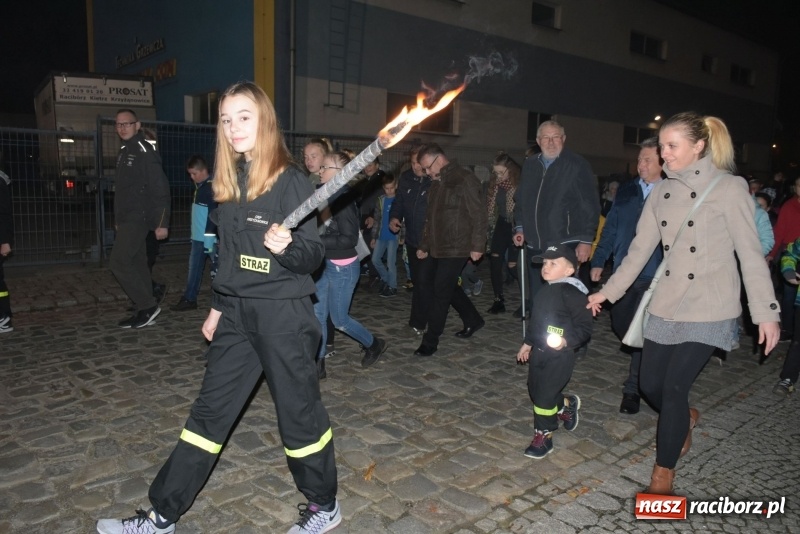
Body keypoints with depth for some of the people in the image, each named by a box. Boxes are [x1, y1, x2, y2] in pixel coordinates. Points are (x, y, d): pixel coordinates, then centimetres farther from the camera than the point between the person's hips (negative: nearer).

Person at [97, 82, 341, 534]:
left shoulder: (290, 180, -12)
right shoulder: (229, 181, 9)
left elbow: (314, 254, -13)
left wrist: (287, 247, -34)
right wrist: (219, 306, 19)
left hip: (283, 313, -7)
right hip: (237, 312, 7)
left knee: (299, 410, 6)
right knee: (210, 411, 13)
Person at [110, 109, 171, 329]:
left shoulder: (144, 151, -12)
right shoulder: (124, 152, 16)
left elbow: (160, 188, -17)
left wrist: (162, 222, -21)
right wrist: (118, 219, 18)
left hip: (137, 218, -9)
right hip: (127, 218, 9)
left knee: (119, 262, -11)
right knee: (136, 264, 10)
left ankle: (148, 305, -2)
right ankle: (144, 310, 16)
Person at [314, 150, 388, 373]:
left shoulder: (342, 200, -19)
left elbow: (349, 239, -22)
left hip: (343, 268, -8)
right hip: (326, 265, 8)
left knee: (339, 319, 6)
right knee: (317, 314, 8)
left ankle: (374, 344, 29)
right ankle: (318, 362, 19)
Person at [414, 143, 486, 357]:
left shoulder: (465, 180, -13)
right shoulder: (437, 182, 13)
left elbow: (478, 214, -15)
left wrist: (477, 245, -17)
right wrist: (424, 245, 18)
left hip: (456, 248, -9)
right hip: (438, 247, 9)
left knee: (440, 293, -4)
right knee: (446, 288, 17)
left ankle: (430, 341, 7)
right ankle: (473, 320, 36)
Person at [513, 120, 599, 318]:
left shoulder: (577, 165, -6)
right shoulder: (530, 165, 10)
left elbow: (590, 205, -8)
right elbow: (520, 199, 19)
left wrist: (586, 240, -11)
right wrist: (520, 227, 10)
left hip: (564, 245, -5)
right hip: (535, 245, 6)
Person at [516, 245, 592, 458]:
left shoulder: (573, 293, -18)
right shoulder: (544, 290, 8)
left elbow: (584, 328, -20)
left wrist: (566, 340, -35)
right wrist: (528, 343, 25)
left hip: (560, 355, -8)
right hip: (539, 351, 9)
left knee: (544, 395, -3)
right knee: (535, 391, 19)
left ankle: (543, 438, 17)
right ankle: (567, 405, 46)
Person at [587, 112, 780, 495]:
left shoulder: (729, 188, -8)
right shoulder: (662, 192, 6)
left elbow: (750, 253, -8)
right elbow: (640, 248, 9)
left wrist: (766, 312, -10)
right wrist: (608, 291, 8)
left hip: (708, 308, -5)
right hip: (667, 304, 5)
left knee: (675, 386, -7)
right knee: (649, 383, 8)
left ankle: (663, 474, 13)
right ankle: (684, 419, 43)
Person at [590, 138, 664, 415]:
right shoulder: (626, 190, 9)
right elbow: (611, 228, 11)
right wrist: (598, 261, 6)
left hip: (655, 275, -5)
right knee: (620, 324, 11)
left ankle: (633, 388, 12)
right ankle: (645, 362, 39)